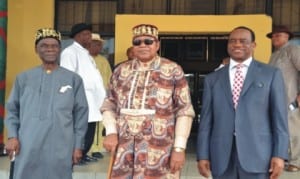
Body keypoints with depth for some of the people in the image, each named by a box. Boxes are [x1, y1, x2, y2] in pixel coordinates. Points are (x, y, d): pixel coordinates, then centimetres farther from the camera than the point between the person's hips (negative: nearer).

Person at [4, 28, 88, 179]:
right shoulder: (24, 78, 9)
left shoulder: (73, 79, 5)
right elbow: (12, 110, 12)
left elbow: (81, 113, 5)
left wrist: (78, 145, 2)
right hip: (27, 149, 1)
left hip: (60, 150, -1)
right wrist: (12, 136, -1)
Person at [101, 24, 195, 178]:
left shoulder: (173, 71, -1)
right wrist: (111, 132, -4)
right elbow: (109, 106, 13)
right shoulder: (121, 71, 9)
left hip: (159, 153, -3)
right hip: (124, 151, 3)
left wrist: (179, 148, -8)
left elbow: (184, 111, -3)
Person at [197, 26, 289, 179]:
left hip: (258, 155, -2)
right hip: (222, 158, 2)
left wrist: (279, 154, -6)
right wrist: (203, 155, 2)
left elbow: (279, 116, 1)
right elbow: (206, 119, 7)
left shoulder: (271, 74, 6)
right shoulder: (212, 79, 10)